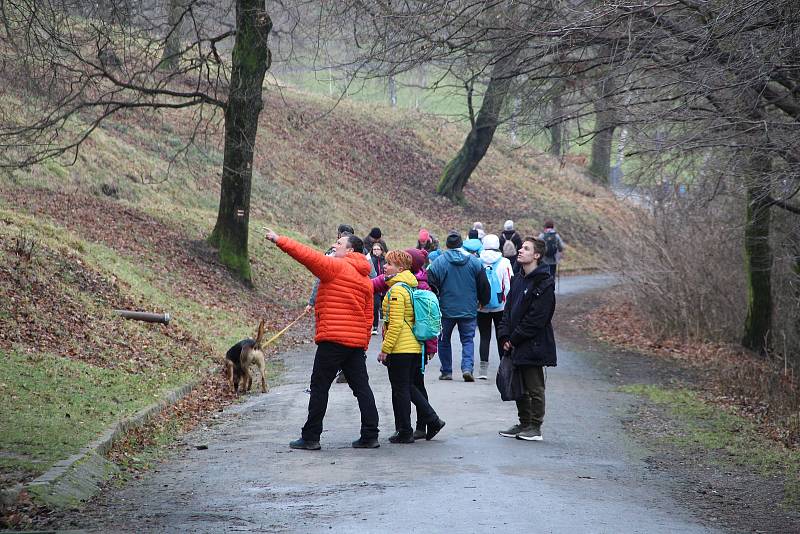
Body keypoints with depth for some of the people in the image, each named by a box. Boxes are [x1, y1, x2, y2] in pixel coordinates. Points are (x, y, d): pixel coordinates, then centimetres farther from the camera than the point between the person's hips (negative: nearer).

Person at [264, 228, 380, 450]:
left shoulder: (336, 267, -6)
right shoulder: (366, 279, 16)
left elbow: (308, 256, -15)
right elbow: (368, 316, 16)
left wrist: (279, 240, -10)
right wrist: (363, 344, 20)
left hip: (333, 339, -7)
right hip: (358, 341, 7)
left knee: (319, 387, 0)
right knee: (361, 387, 9)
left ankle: (311, 437, 1)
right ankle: (370, 436, 7)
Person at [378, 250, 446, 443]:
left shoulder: (397, 290, -15)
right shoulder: (411, 287, 13)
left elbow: (395, 324, -20)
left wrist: (385, 349, -16)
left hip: (400, 348, -9)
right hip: (415, 347, 9)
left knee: (400, 390, 0)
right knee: (409, 387, 17)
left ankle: (404, 432, 5)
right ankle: (433, 420, 12)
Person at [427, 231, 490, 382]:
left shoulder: (439, 262, -7)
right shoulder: (474, 261, -1)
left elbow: (431, 285, -6)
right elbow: (484, 286, 3)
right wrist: (483, 302, 19)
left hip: (446, 309, -1)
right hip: (468, 310, 1)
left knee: (444, 340, 14)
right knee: (468, 339, 9)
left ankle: (446, 371, 15)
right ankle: (467, 368, -10)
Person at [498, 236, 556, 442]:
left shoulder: (544, 284, -15)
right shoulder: (518, 279, 12)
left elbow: (536, 319, -19)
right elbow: (509, 308, 14)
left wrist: (514, 339, -15)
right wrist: (505, 336, 2)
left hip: (533, 346, -8)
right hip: (515, 347, 8)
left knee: (534, 388, 1)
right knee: (519, 387, 15)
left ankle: (535, 427, 8)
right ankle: (524, 423, 25)